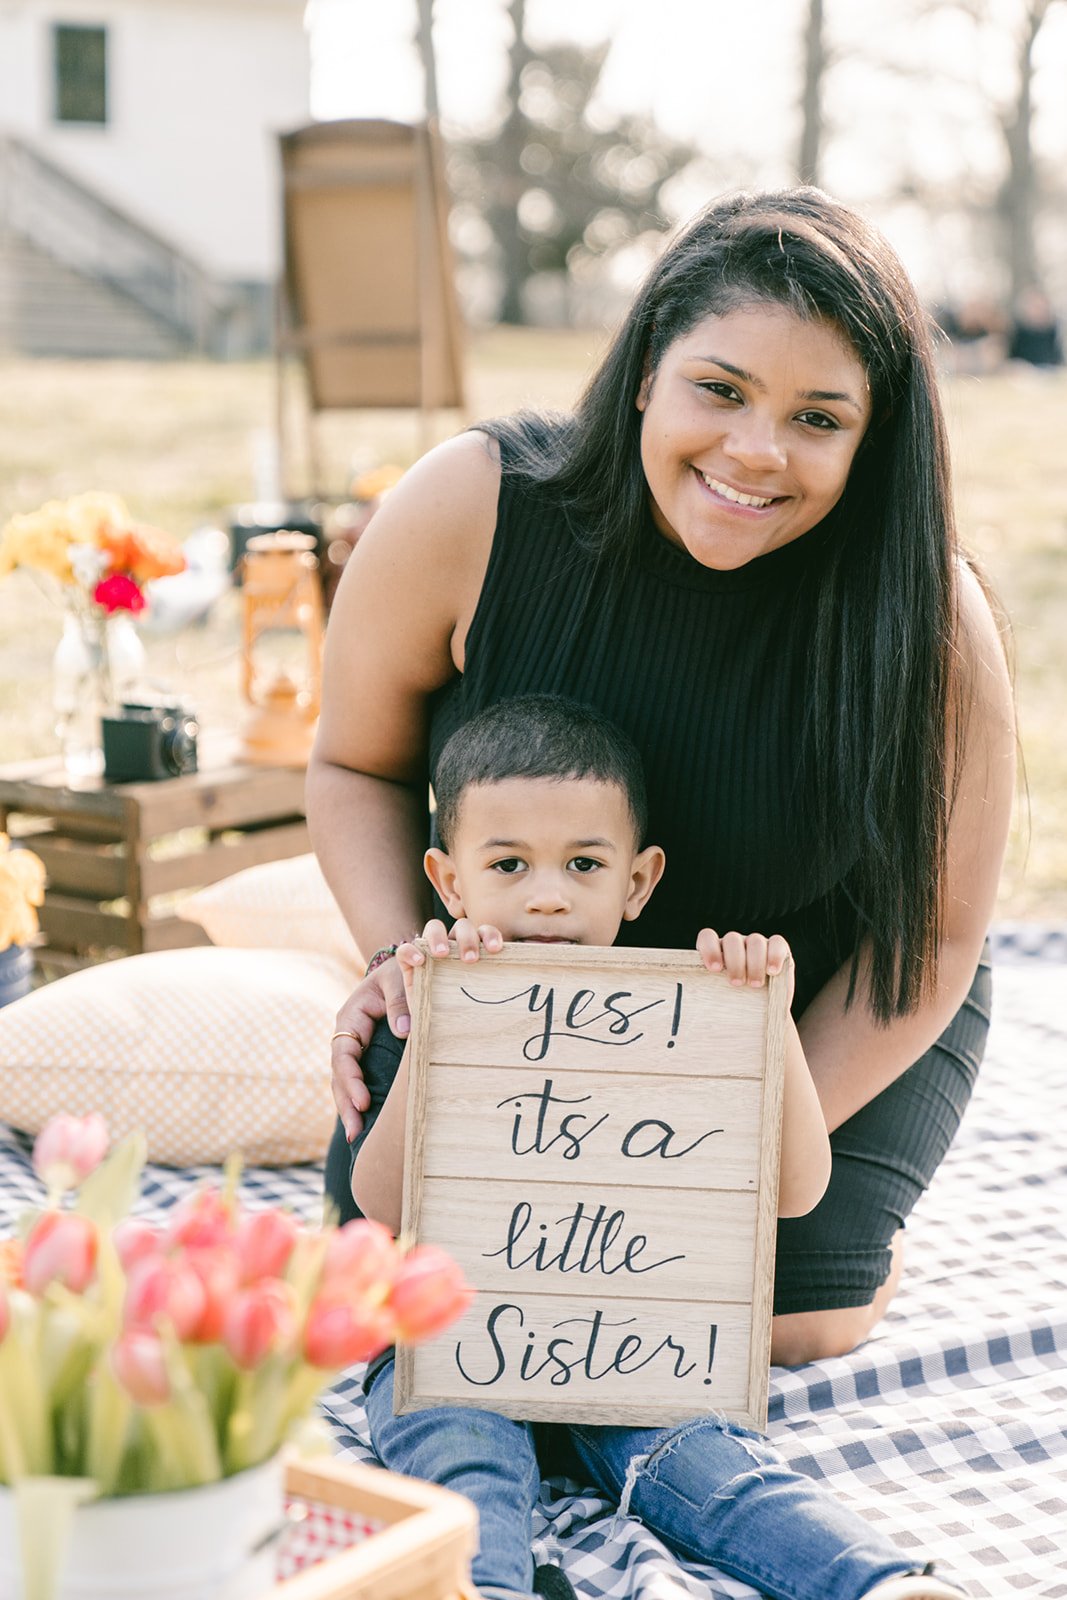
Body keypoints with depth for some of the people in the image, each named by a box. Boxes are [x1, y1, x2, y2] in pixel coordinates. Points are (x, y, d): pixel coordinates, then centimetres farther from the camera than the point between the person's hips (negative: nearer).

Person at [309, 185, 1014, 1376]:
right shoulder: (470, 510, -24)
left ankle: (867, 1235, 22)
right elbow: (359, 765, -7)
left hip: (833, 1022, -1)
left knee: (772, 1312, -14)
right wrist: (400, 957, -24)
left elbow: (932, 933, -15)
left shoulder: (921, 613, -26)